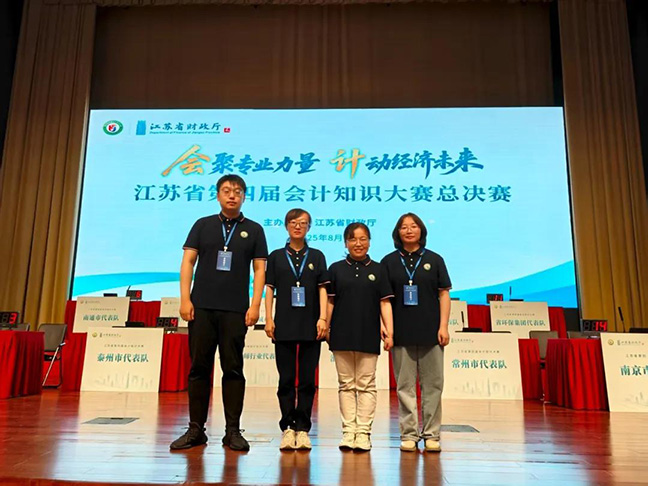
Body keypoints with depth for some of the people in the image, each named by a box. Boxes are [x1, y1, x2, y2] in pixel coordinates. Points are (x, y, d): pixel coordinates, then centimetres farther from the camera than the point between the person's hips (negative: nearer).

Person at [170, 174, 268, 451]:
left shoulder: (253, 230, 9)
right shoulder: (203, 225, 11)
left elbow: (260, 269, 5)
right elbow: (188, 262, 7)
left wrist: (255, 305, -5)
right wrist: (185, 299, -3)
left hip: (236, 311, -1)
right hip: (201, 307, 1)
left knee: (233, 369, 2)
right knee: (199, 368, 5)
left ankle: (233, 431, 11)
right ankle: (196, 429, 14)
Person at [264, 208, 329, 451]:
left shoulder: (316, 256, 10)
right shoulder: (276, 256, 9)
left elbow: (322, 288, 5)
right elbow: (269, 288, 6)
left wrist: (323, 318, -5)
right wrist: (268, 318, -3)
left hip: (311, 326, 0)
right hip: (284, 325, 0)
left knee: (307, 380, 4)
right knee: (286, 379, 4)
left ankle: (302, 428, 12)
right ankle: (288, 428, 11)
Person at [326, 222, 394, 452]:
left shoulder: (378, 269, 6)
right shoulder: (336, 269, 7)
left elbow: (385, 302, 4)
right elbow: (329, 301, 7)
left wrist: (388, 329, -5)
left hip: (369, 335, 0)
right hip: (342, 334, 1)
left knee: (366, 385, 4)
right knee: (346, 384, 7)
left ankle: (363, 432, 11)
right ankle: (348, 431, 14)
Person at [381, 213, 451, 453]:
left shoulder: (434, 259, 8)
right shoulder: (389, 261, 7)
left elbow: (444, 294, 5)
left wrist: (443, 326, -3)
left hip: (430, 331, 0)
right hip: (401, 332, 0)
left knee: (432, 384, 4)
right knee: (405, 386, 5)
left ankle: (431, 434, 15)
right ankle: (409, 434, 15)